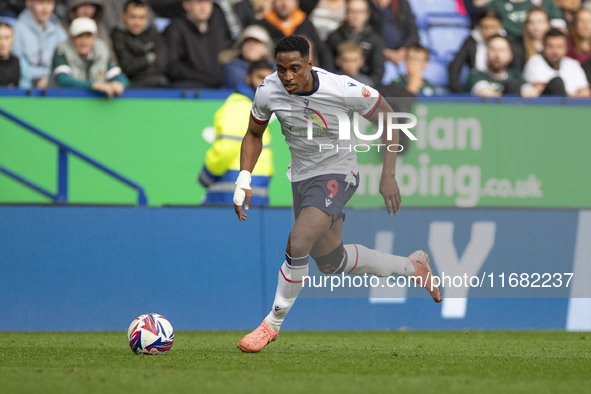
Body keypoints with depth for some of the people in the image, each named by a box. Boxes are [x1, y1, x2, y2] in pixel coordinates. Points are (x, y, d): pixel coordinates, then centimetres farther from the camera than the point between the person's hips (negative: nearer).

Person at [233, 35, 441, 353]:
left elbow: (387, 118, -11)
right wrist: (243, 181, -7)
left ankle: (273, 323, -7)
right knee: (330, 261, 19)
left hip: (337, 174, -6)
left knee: (297, 245, -26)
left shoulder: (343, 89, -27)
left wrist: (388, 177, -14)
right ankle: (412, 266, 40)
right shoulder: (268, 91, -15)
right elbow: (254, 135, 5)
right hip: (301, 177, 6)